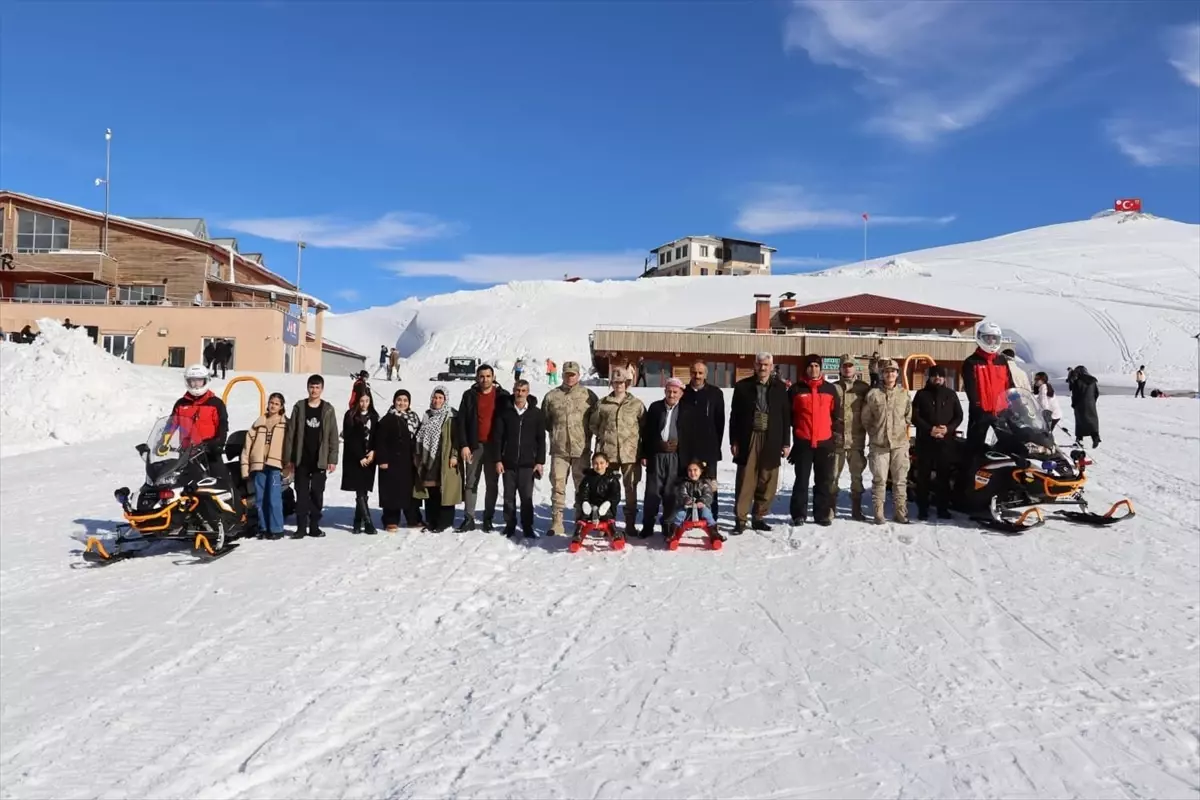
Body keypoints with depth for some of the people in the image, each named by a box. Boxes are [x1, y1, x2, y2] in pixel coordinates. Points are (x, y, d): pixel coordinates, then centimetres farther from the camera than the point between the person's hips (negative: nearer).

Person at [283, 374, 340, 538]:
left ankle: (314, 526, 12)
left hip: (320, 460, 0)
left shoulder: (328, 409, 3)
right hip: (301, 460, 0)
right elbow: (290, 433, 4)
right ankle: (301, 527, 7)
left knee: (317, 494, 4)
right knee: (302, 494, 2)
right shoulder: (299, 407, 4)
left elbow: (333, 436, 1)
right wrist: (288, 458, -1)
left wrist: (332, 459, -5)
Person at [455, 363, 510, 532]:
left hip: (494, 446, 0)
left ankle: (488, 518, 14)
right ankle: (469, 518, 7)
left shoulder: (503, 396, 2)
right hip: (474, 445, 1)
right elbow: (461, 421, 2)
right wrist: (464, 445, -6)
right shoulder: (469, 395, 4)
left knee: (492, 484, 6)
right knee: (470, 483, 2)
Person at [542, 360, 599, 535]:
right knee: (558, 486, 1)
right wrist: (556, 431, 10)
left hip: (581, 449, -1)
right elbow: (544, 420, 16)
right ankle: (556, 524, 6)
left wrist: (589, 432, 2)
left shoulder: (589, 395, 2)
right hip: (559, 449, 1)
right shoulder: (551, 396, 5)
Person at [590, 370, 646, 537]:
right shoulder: (603, 404, 5)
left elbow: (645, 428, 6)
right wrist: (603, 436, 6)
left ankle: (630, 524, 13)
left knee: (631, 489, 5)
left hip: (630, 452, -1)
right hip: (608, 452, 1)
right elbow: (594, 424, 15)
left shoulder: (637, 404, 3)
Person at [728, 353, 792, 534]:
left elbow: (786, 417, 8)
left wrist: (786, 443, 4)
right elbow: (734, 416, 4)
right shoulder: (742, 386, 4)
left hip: (771, 441, 2)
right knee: (745, 481, -3)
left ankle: (759, 517, 17)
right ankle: (740, 519, 2)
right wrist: (734, 441, -1)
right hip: (748, 439, -1)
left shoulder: (780, 387, 7)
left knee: (767, 482, 5)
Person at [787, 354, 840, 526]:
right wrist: (788, 439, 0)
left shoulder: (830, 389, 7)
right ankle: (799, 514, 9)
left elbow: (836, 416, 10)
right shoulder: (796, 389, 2)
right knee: (801, 480, 3)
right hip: (803, 442, -2)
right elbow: (788, 415, 3)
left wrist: (836, 440, 5)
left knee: (823, 481, 8)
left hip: (825, 442, 2)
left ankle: (822, 514, 15)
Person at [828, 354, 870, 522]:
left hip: (857, 440, 1)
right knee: (833, 476, 2)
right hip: (836, 439, -1)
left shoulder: (864, 387, 4)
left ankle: (856, 509, 19)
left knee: (857, 476, 10)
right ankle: (830, 509, 10)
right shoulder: (833, 387, 4)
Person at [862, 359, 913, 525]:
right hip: (879, 444, -2)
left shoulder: (904, 393, 4)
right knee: (879, 480, 0)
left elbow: (909, 416, 14)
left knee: (900, 480, 6)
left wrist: (900, 430, 10)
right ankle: (878, 513, 6)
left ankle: (900, 512, 14)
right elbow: (866, 418, 6)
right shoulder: (873, 394, -1)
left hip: (900, 444, 2)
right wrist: (875, 433, 8)